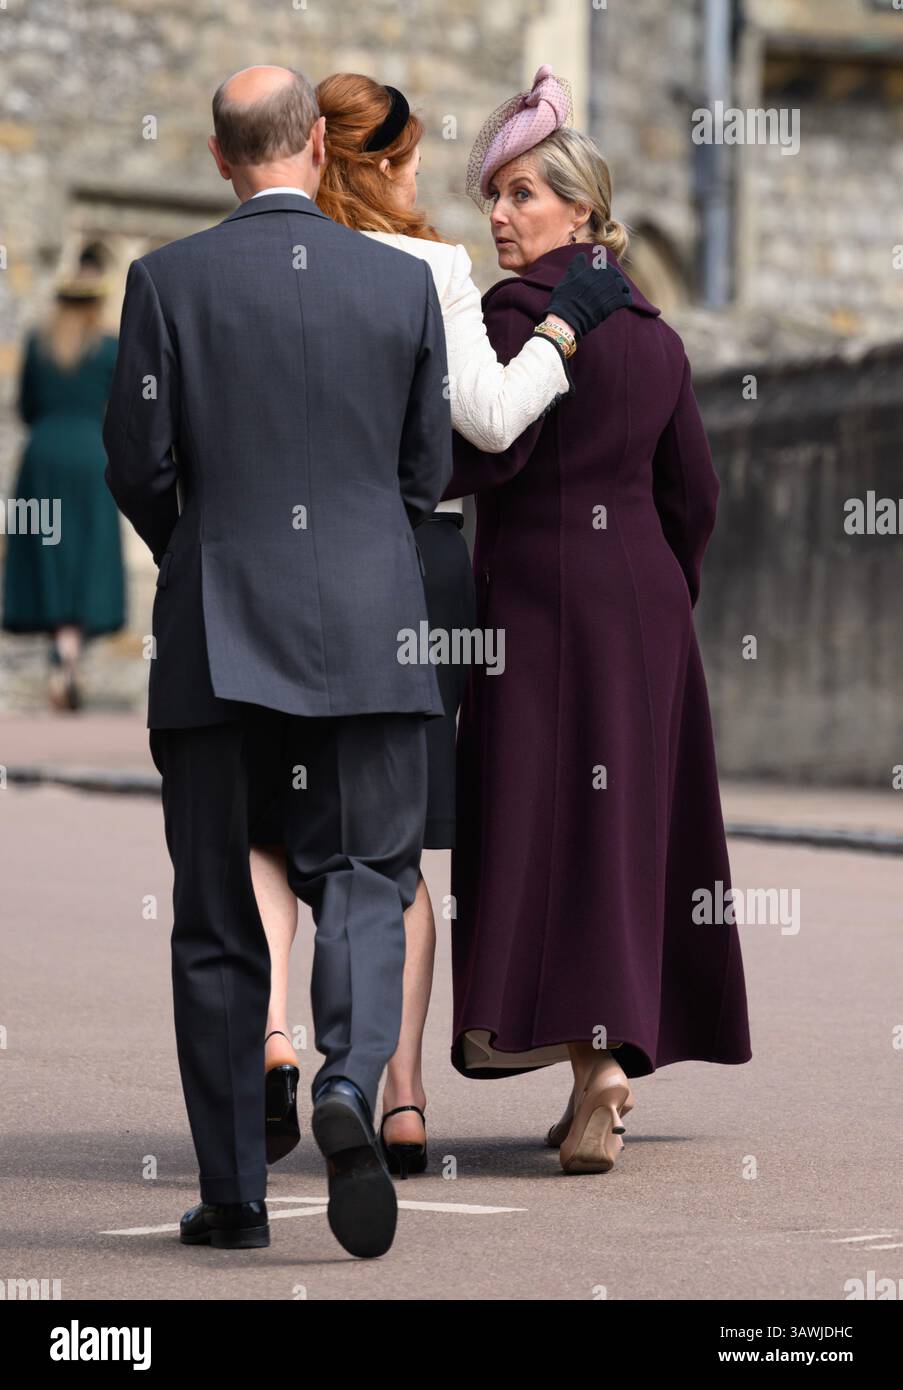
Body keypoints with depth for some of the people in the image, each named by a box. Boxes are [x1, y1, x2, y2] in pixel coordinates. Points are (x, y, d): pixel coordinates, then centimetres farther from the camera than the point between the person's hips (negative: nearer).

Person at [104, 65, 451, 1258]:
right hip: (364, 633, 0)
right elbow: (427, 471, 7)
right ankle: (351, 1083, -22)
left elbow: (138, 465, -2)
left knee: (216, 921, 7)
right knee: (364, 875, 6)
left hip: (214, 631, 0)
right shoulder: (404, 283, 1)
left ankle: (234, 1193, 10)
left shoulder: (168, 280, -3)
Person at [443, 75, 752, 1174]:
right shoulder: (654, 334, 13)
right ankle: (615, 1053, 16)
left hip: (542, 589, -7)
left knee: (549, 821, -7)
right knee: (630, 824, 11)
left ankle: (596, 1061, -20)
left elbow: (494, 449, -21)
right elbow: (694, 494, 13)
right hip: (645, 592, 7)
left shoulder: (520, 309, -9)